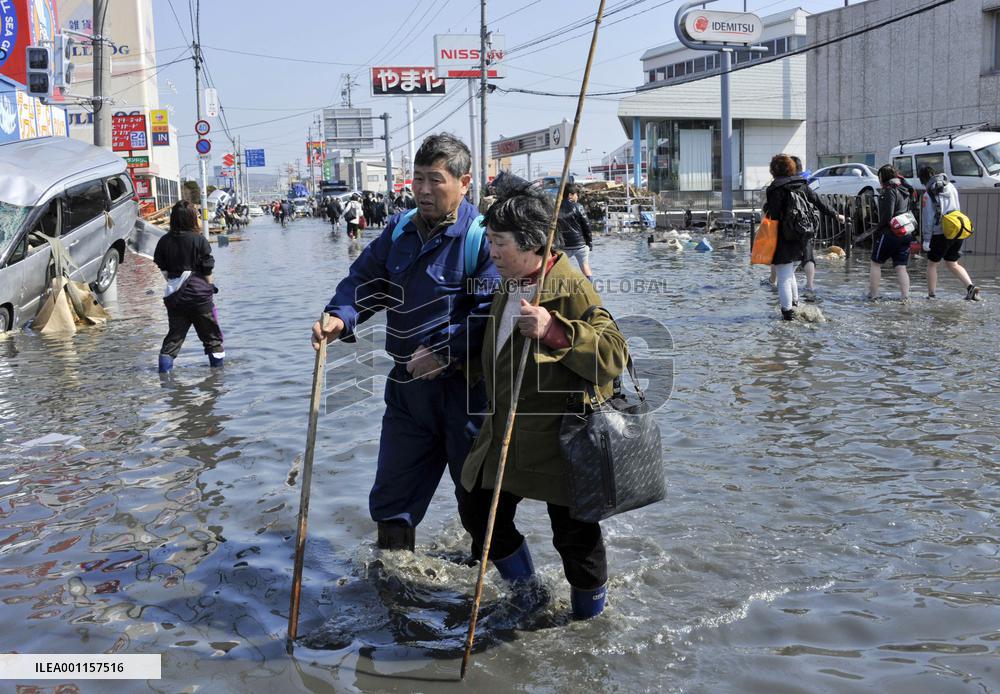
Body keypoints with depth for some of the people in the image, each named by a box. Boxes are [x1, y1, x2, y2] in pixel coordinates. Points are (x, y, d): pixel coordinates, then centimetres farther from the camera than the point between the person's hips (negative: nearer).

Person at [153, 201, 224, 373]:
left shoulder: (164, 241, 0)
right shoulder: (199, 240, -10)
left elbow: (162, 269, 6)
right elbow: (207, 270, -6)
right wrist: (210, 287, 8)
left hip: (174, 295, 4)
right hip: (199, 294, -3)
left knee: (174, 335, 10)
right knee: (212, 335, 10)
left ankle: (164, 369, 2)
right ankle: (218, 365, 15)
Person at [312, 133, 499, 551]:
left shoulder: (481, 237, -14)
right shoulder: (399, 229, 7)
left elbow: (491, 312, -19)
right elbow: (365, 280, 9)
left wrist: (444, 352, -25)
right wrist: (340, 317, -11)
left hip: (464, 386, -6)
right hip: (406, 383, 6)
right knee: (393, 490, 16)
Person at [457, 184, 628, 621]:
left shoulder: (569, 287, -16)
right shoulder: (508, 289, 11)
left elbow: (614, 352, -26)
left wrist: (554, 330, -36)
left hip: (560, 439, -8)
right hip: (505, 436, 9)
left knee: (574, 535, 4)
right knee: (478, 512, 14)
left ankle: (590, 617, 29)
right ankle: (527, 595, 35)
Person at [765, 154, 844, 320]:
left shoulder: (776, 188, -12)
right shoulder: (802, 185, 8)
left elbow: (773, 217, -16)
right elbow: (819, 202, 17)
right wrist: (836, 215, 31)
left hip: (783, 240, -7)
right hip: (800, 239, 7)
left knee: (783, 278, -1)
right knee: (790, 274, 23)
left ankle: (787, 310, -1)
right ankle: (795, 304, 29)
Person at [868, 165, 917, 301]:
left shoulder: (889, 191, -11)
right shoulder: (905, 190, 16)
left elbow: (887, 216, -17)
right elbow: (909, 212, 17)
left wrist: (877, 230, -6)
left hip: (889, 233, -7)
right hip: (906, 234, 7)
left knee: (875, 263, 6)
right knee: (901, 267, 6)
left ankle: (873, 295, 5)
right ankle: (906, 297, -2)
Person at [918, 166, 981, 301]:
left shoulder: (929, 193, -10)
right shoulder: (951, 187, 11)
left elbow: (928, 218, -13)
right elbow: (957, 208, 17)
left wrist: (926, 239, -11)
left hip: (940, 234, -6)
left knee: (932, 264, 11)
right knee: (952, 263, 15)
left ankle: (931, 294, 12)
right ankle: (970, 286, -3)